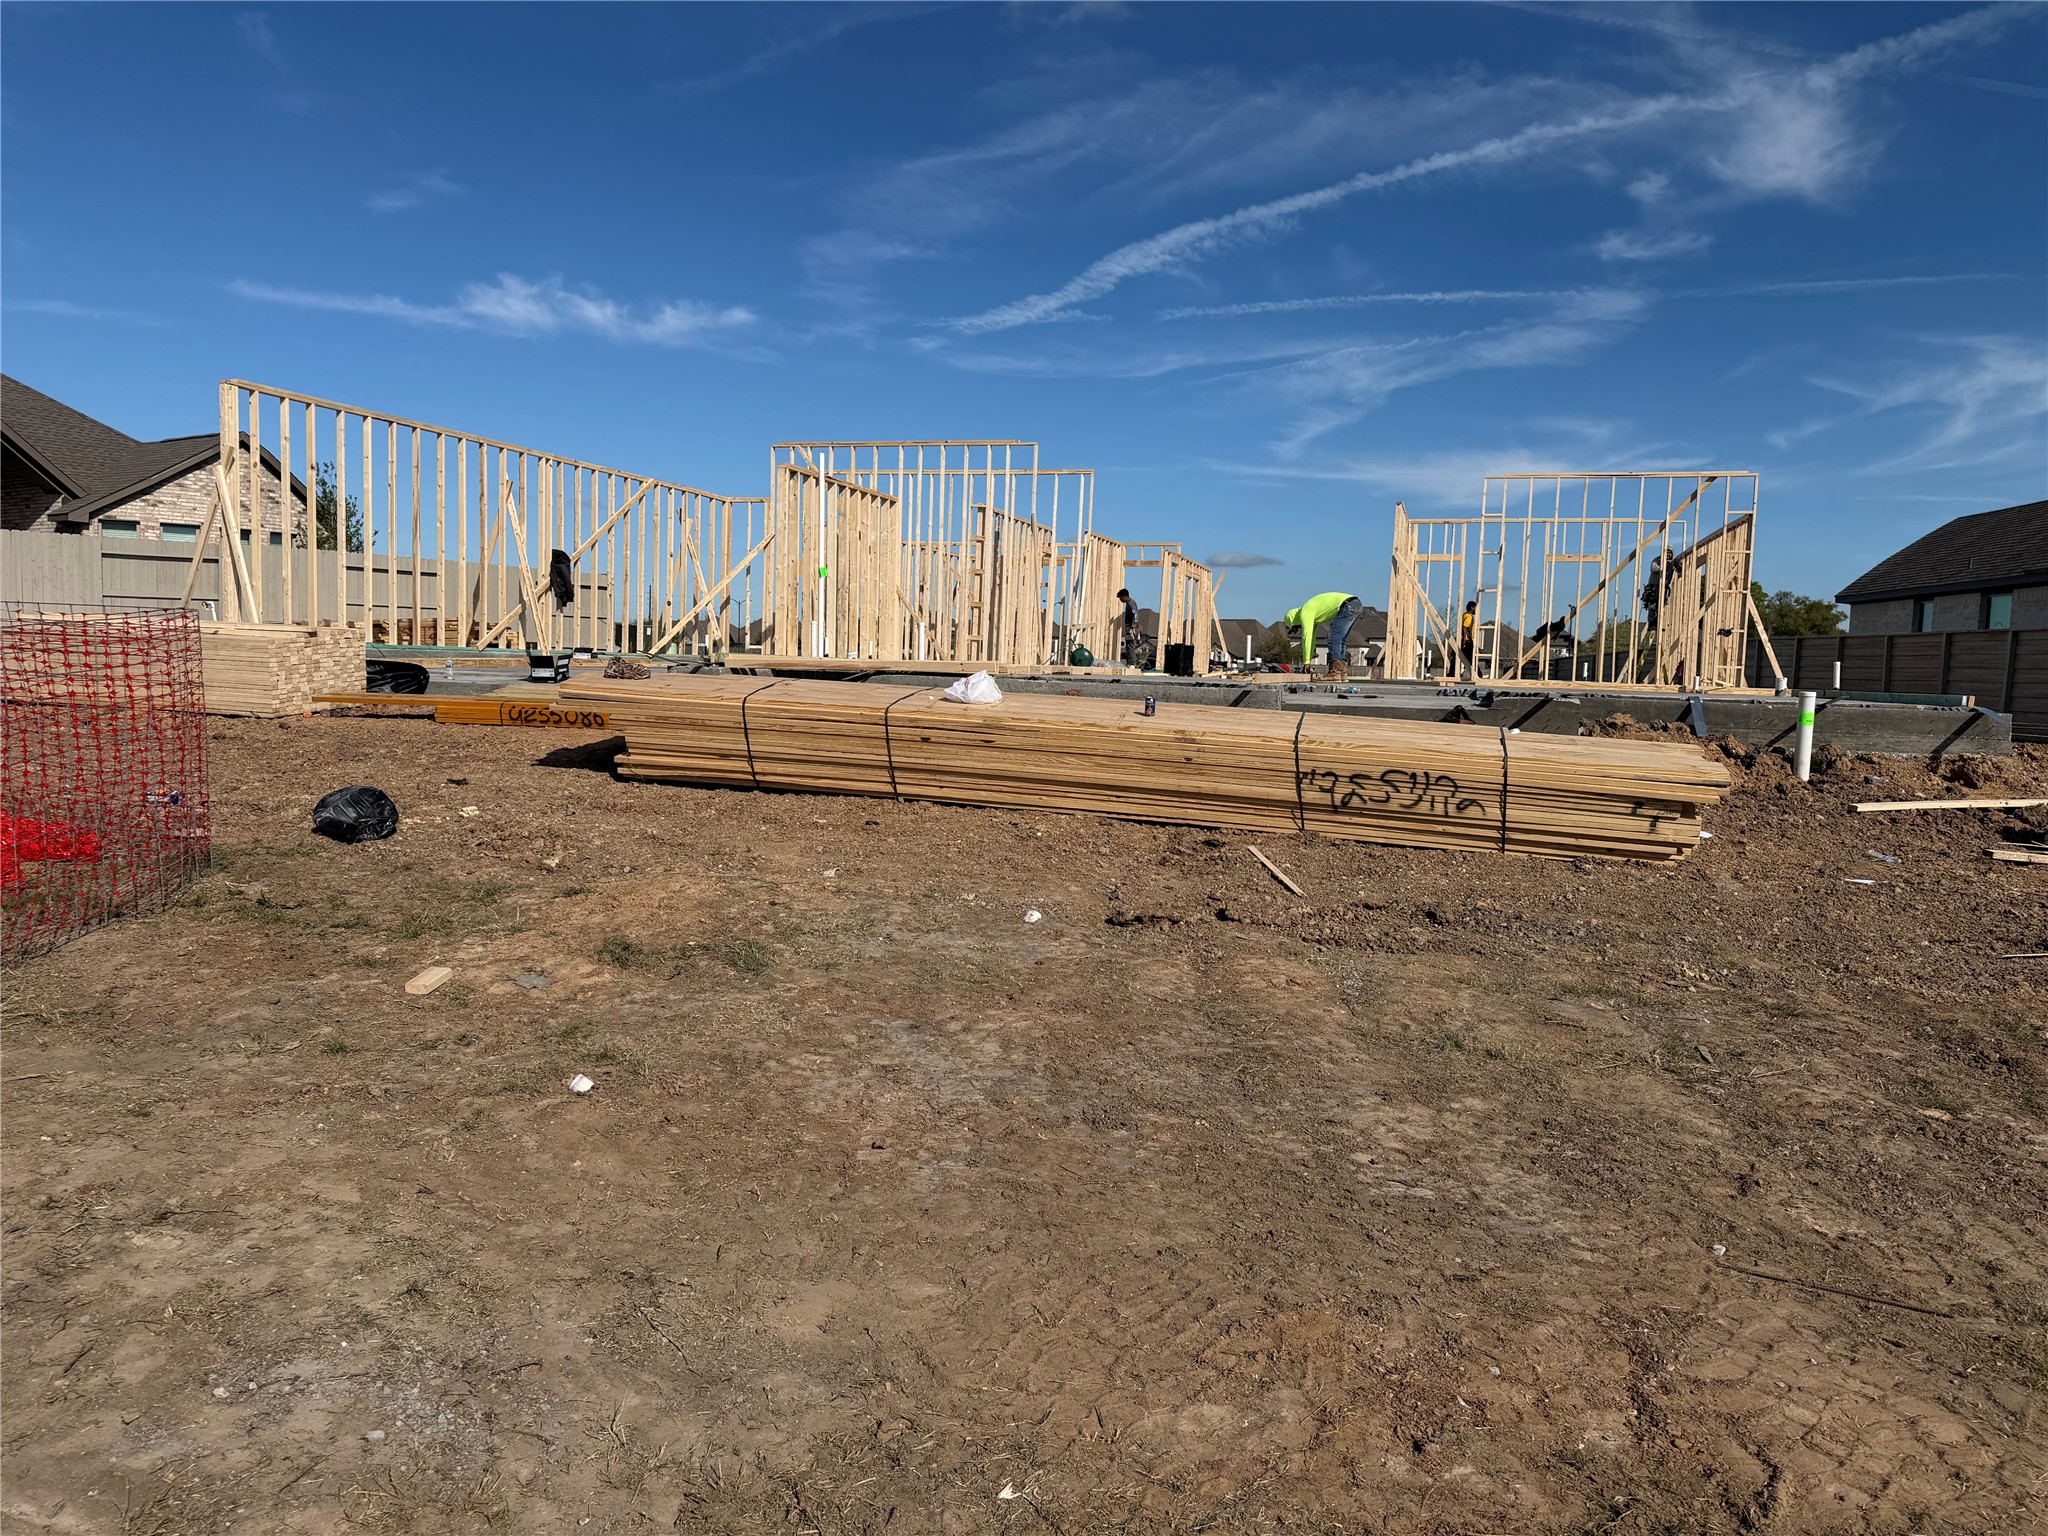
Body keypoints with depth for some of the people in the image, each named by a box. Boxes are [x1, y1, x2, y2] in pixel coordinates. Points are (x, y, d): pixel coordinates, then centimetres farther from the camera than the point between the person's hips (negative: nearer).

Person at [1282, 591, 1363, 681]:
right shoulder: (1311, 612, 25)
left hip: (1348, 606, -10)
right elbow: (1311, 637, 29)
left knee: (1334, 639, -9)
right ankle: (1343, 674, 9)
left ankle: (1335, 674, -13)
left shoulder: (1305, 613, -4)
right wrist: (1307, 661, 29)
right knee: (1341, 640, 13)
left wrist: (1306, 662, -5)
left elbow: (1307, 637, -9)